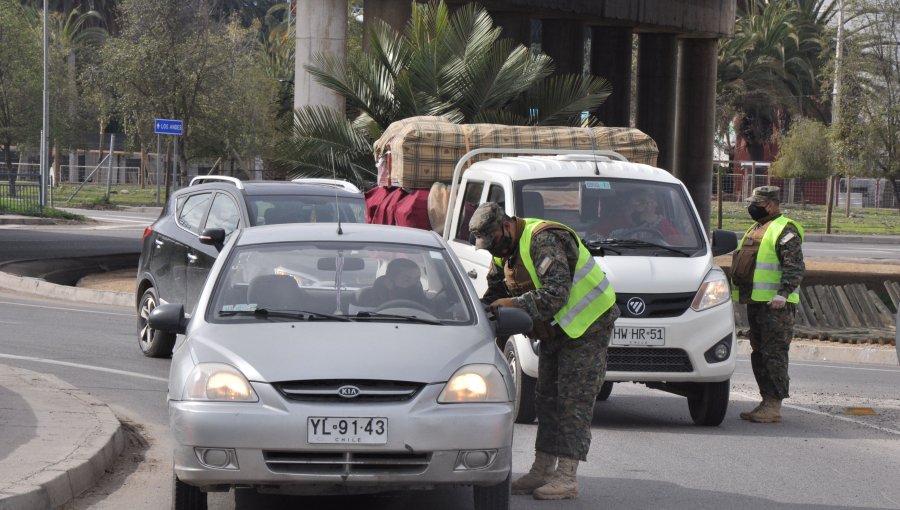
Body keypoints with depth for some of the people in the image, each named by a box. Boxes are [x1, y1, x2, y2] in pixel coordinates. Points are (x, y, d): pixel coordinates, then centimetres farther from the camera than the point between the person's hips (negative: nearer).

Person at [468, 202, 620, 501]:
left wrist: (515, 304, -33)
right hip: (557, 329, 10)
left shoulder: (544, 242, -26)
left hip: (588, 322, -10)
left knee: (574, 400, -12)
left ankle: (566, 477, -14)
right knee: (548, 398, 10)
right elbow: (495, 290, 13)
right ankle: (542, 471, 15)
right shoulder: (506, 250, 5)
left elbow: (556, 294, -34)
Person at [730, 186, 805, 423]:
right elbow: (743, 265, 30)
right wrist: (738, 291, 25)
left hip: (775, 305, -10)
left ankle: (774, 406, -12)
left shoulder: (785, 230, -9)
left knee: (774, 354, -11)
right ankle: (767, 402, 16)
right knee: (759, 354, 11)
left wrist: (783, 293, -26)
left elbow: (795, 267, -18)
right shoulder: (755, 230, 21)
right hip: (755, 303, 10)